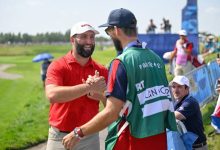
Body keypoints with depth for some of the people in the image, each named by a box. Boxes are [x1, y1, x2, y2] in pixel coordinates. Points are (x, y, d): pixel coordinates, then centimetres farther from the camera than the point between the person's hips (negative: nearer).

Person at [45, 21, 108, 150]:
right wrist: (89, 87, -25)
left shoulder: (101, 71, 3)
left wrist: (98, 95, -18)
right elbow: (52, 95, -24)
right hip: (60, 138, -2)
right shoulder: (58, 66, -7)